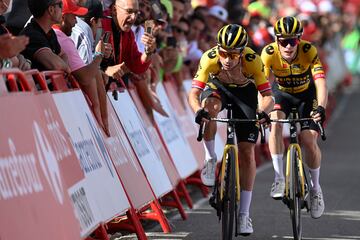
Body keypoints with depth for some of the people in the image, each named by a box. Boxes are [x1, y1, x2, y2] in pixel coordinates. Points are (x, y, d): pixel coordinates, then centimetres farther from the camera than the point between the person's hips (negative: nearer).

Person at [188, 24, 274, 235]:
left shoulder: (253, 61, -34)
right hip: (218, 88, 0)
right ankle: (211, 159, -15)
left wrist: (263, 111, -54)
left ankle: (244, 214, 0)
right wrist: (199, 110, -57)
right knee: (210, 105, -38)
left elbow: (268, 95, -32)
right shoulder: (209, 58, -34)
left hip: (245, 92, 0)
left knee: (247, 152, -8)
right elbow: (194, 93, -36)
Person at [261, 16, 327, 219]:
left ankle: (315, 187, 10)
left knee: (309, 140, -14)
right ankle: (279, 179, -20)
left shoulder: (309, 51, -32)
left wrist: (321, 108, -57)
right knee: (276, 124, -29)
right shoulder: (269, 53, -29)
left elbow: (321, 83, -40)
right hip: (282, 93, 1)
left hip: (307, 94, -1)